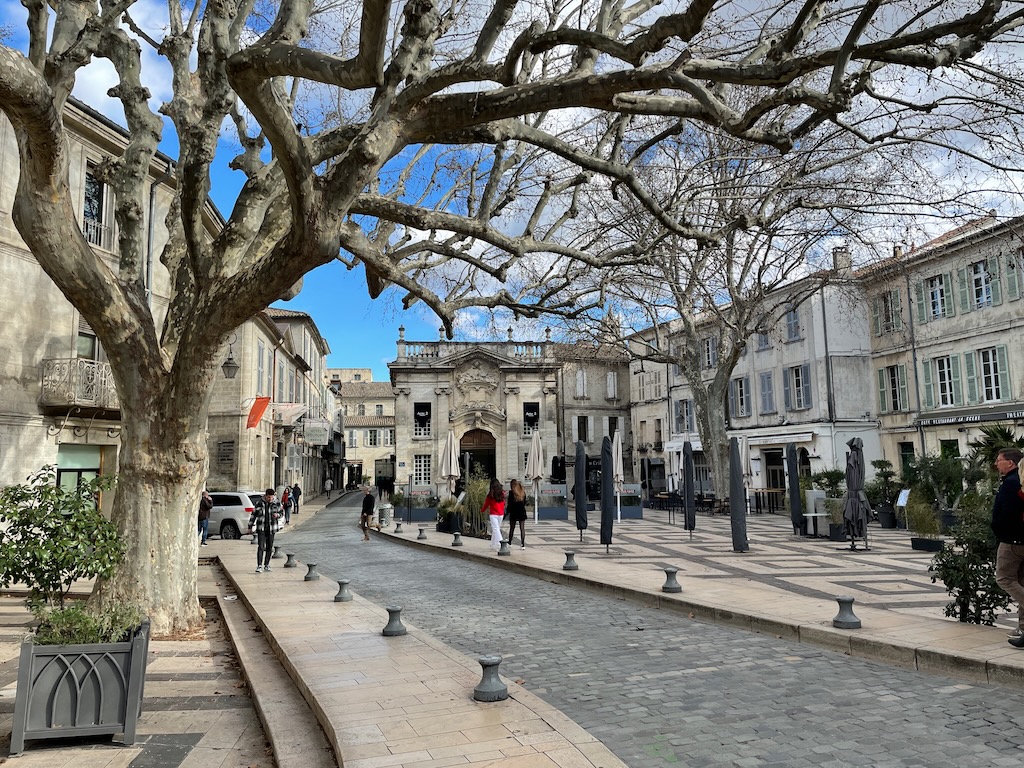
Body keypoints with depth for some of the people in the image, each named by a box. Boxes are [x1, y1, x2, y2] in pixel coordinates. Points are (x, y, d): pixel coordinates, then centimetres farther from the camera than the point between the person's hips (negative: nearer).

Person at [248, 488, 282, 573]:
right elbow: (254, 514, 2)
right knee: (261, 547, -10)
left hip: (271, 528, 2)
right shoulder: (259, 502, -7)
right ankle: (259, 566, -11)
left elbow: (281, 513, 8)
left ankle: (266, 565, 20)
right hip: (261, 528, -2)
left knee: (269, 547, 8)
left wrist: (277, 515, -16)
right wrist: (250, 527, 4)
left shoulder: (276, 503, -3)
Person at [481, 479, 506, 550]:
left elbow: (486, 503, 2)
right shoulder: (502, 493, 4)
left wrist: (482, 510, 20)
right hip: (501, 514, 5)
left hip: (493, 514, -5)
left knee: (495, 529, -10)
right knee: (497, 529, 15)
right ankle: (493, 544, 23)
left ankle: (500, 543, -28)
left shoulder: (491, 494, -8)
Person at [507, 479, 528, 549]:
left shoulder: (511, 492, -7)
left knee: (512, 528, 8)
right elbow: (525, 502, 10)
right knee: (522, 528, 2)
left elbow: (510, 503, -8)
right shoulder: (523, 492, 6)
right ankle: (523, 544, -2)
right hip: (522, 512, 3)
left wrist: (508, 512, 0)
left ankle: (509, 543, 13)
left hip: (513, 512, -3)